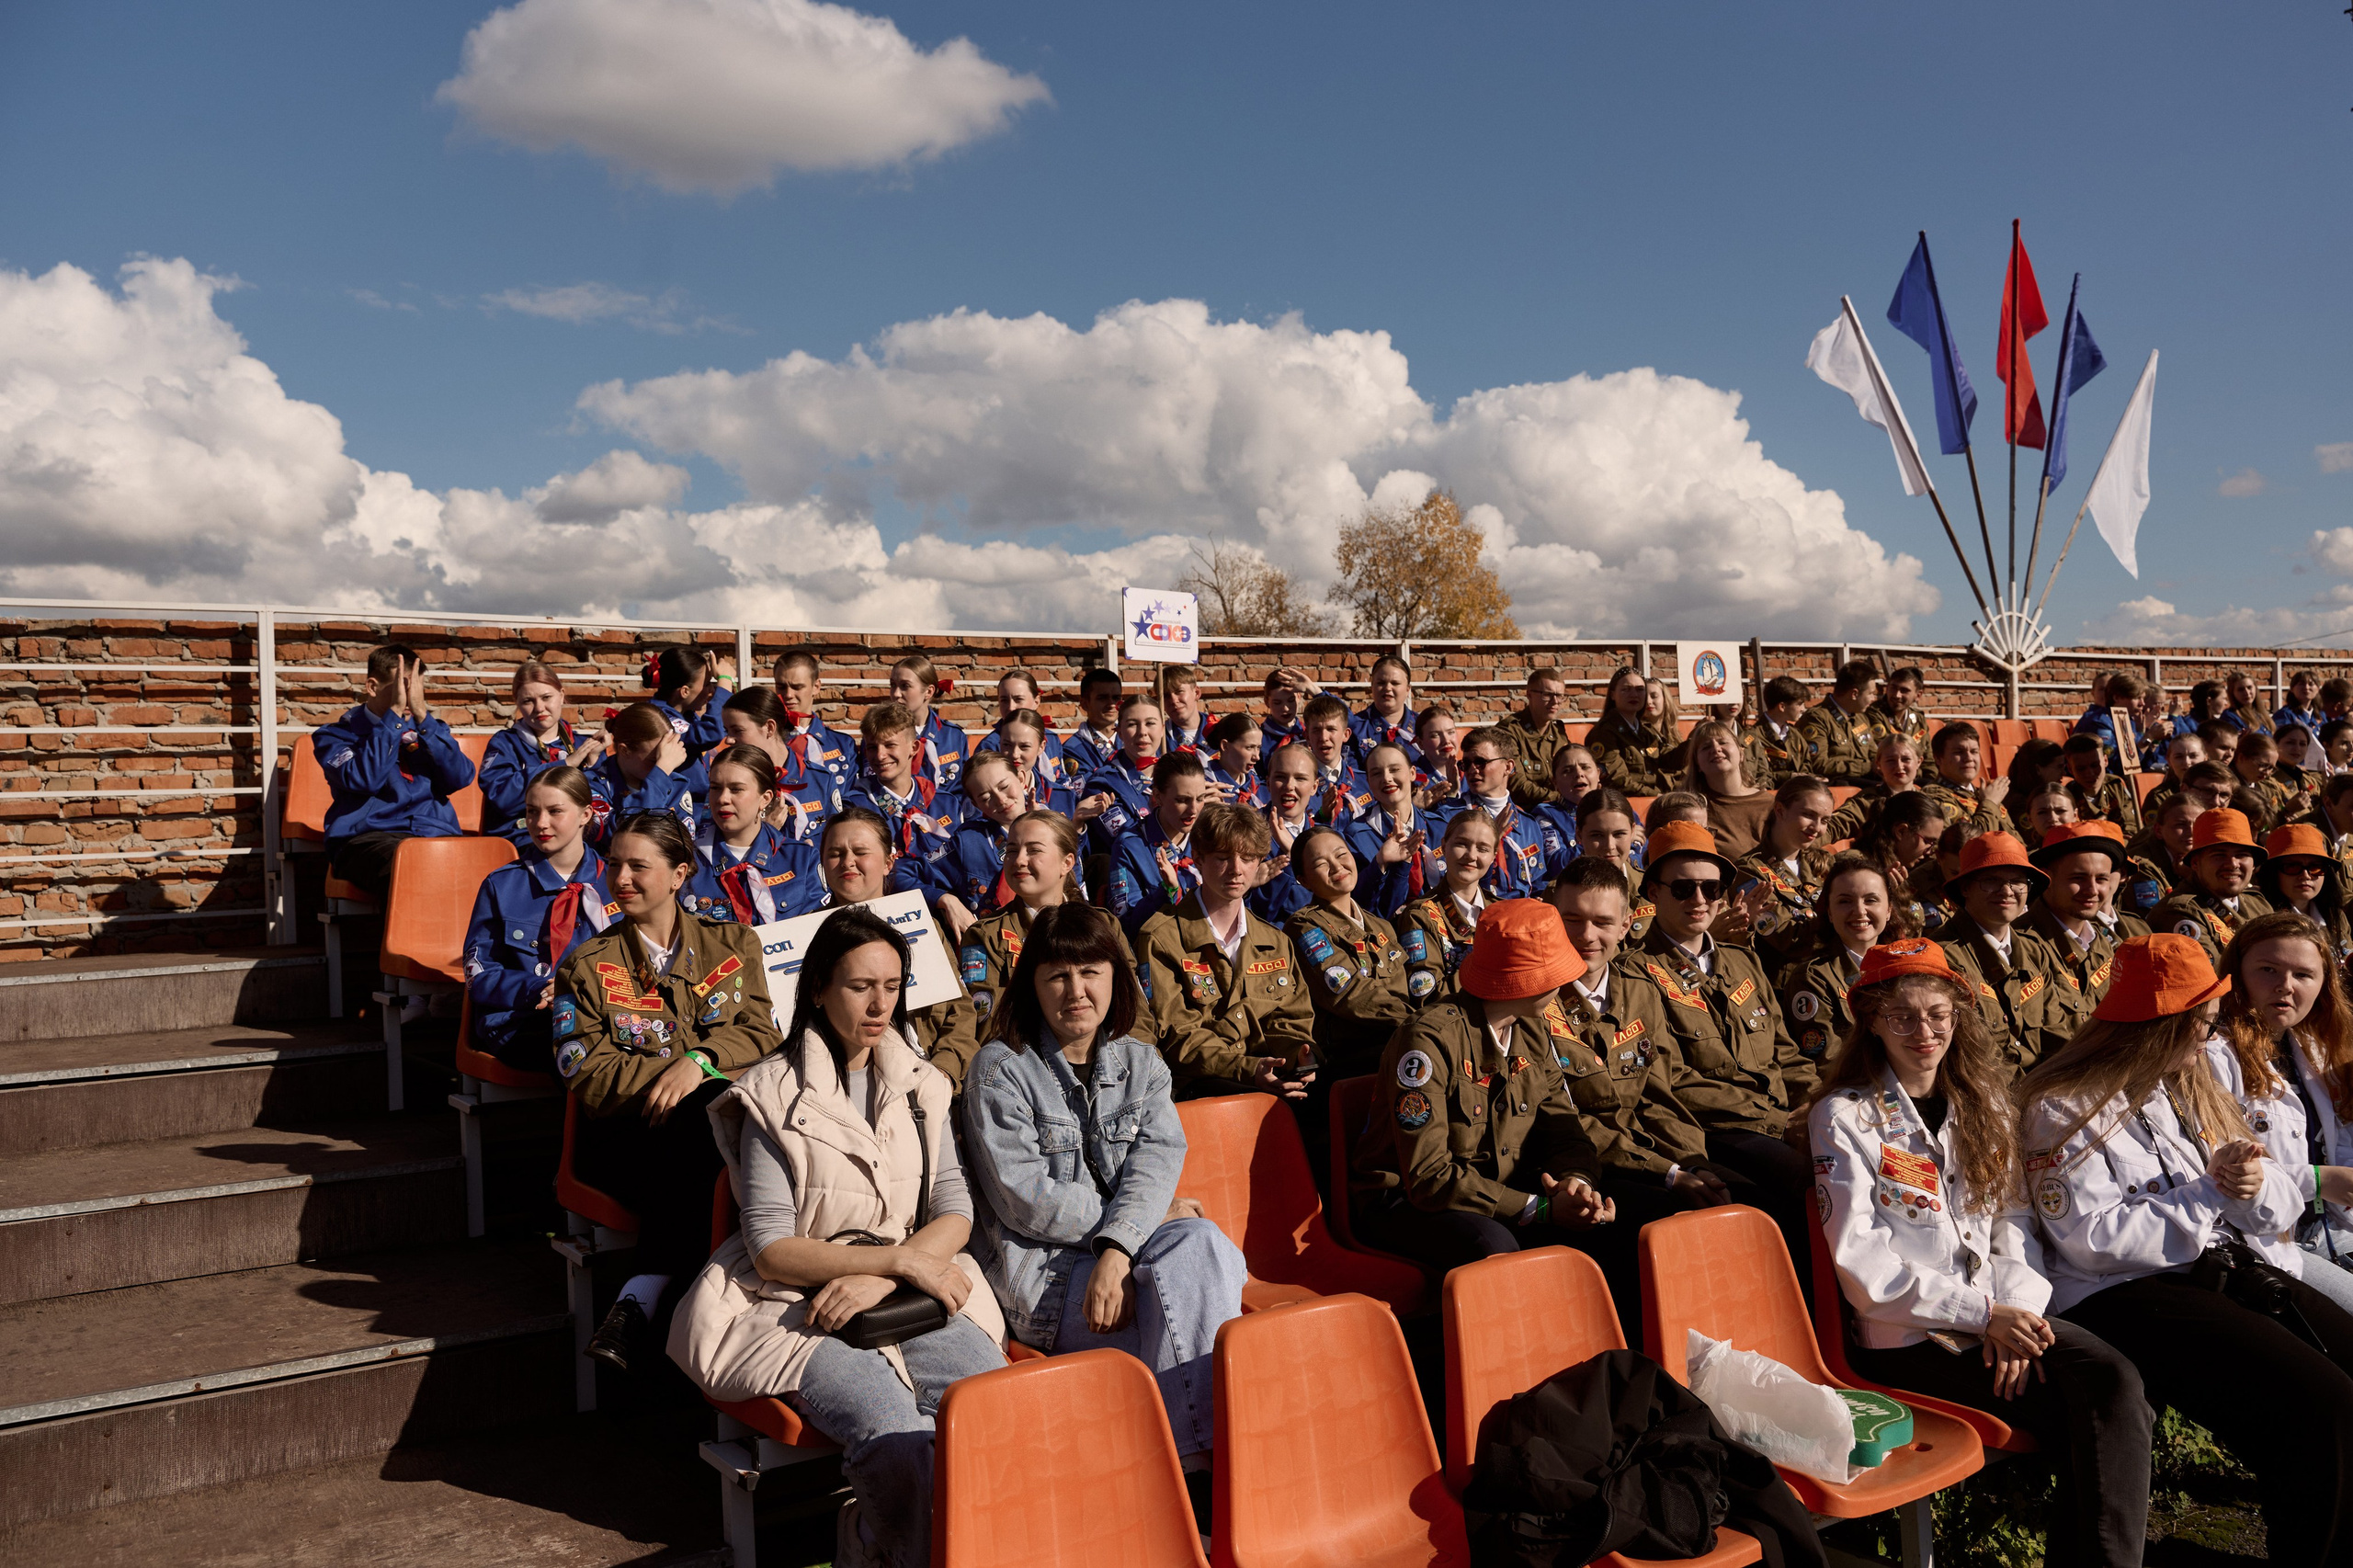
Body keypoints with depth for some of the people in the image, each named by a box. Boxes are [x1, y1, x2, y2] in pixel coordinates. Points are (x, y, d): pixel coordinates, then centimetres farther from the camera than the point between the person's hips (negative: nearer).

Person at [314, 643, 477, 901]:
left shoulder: (429, 730, 22)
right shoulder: (337, 734, 12)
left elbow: (459, 778, 2)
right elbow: (363, 779, -10)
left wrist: (422, 715, -3)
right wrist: (394, 714, -7)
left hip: (435, 835, 3)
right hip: (366, 838, -3)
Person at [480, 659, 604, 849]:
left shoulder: (583, 744, 17)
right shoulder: (504, 744, 9)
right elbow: (502, 796, -12)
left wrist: (592, 762, -5)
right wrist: (566, 764, -9)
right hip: (522, 841, -4)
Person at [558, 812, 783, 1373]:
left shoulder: (732, 944, 17)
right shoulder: (587, 965, 14)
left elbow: (762, 1035, 7)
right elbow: (586, 1075, 3)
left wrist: (700, 1060, -13)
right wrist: (670, 1073, -11)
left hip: (725, 1113, 1)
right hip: (625, 1138, -1)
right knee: (709, 1109, -36)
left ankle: (640, 1299, -31)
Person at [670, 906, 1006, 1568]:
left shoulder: (921, 1085, 14)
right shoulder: (774, 1097, -1)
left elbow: (956, 1213, 7)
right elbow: (771, 1252, -8)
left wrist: (881, 1280, -12)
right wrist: (900, 1258, -16)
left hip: (913, 1296, 4)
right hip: (800, 1307, -4)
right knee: (888, 1423, -33)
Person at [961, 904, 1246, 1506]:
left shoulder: (1142, 1063, 11)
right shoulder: (999, 1069, -4)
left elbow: (1159, 1158, -7)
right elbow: (1027, 1201, -11)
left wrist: (1118, 1251, -27)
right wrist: (1153, 1213, -9)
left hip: (1131, 1251, 4)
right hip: (1042, 1266, -4)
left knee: (1202, 1242, -28)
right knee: (1187, 1303, -26)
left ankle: (1206, 1457, -24)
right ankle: (1196, 1465, -16)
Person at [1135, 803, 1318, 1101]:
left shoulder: (1276, 939, 21)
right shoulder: (1160, 939, 2)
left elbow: (1290, 1017, 17)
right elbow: (1175, 1034, -6)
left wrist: (1297, 1055, -9)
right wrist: (1247, 1069, -22)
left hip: (1274, 1085, 5)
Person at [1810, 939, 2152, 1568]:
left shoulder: (1983, 1103, 17)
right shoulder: (1843, 1116, -2)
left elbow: (2014, 1218, 11)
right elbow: (1861, 1264, -9)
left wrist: (2017, 1305, -8)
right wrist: (1983, 1313, -14)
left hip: (2003, 1318, 5)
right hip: (1907, 1336, -5)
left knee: (2116, 1383, -23)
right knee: (2095, 1420, -22)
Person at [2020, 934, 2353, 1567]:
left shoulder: (2190, 1087, 17)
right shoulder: (2064, 1108, -7)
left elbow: (2282, 1205, 16)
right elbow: (2094, 1240, -16)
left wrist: (2257, 1184, -8)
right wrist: (2207, 1191, -11)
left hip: (2225, 1270, 8)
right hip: (2118, 1298, -8)